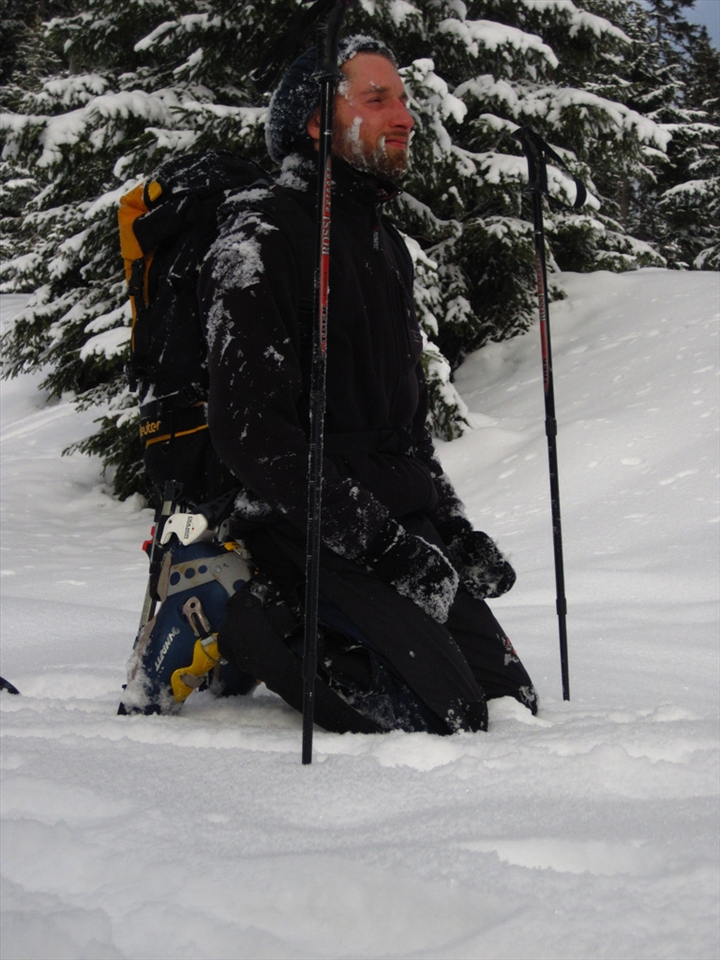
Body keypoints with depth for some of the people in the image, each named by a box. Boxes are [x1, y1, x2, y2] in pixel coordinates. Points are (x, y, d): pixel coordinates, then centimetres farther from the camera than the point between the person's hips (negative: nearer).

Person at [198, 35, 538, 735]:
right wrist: (377, 540, -21)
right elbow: (249, 427, -18)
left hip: (403, 527, 9)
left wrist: (454, 529, 14)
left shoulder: (386, 245, 20)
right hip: (313, 540, -8)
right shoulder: (261, 240, -8)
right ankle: (261, 630, -1)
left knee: (514, 707, 4)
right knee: (454, 723, -17)